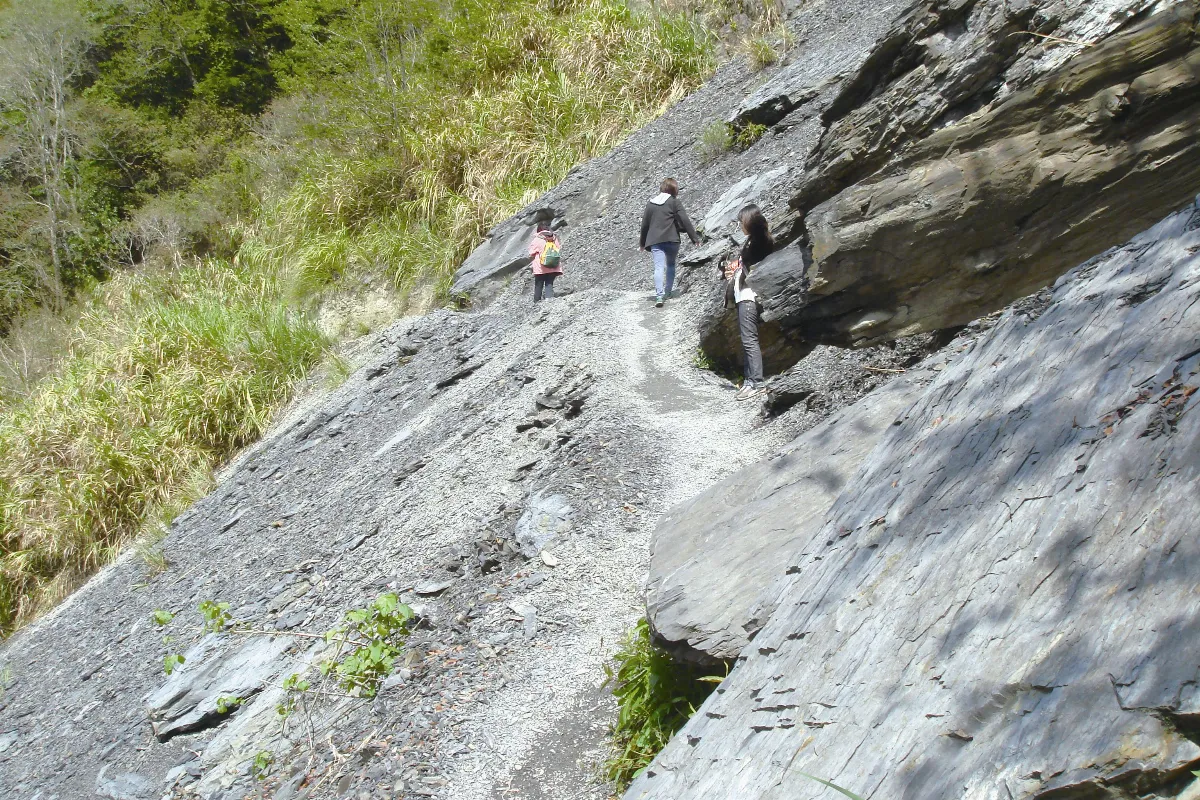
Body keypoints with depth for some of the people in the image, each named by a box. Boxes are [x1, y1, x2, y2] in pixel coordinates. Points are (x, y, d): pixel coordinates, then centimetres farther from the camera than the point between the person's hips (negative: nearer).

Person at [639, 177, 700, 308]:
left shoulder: (650, 204, 11)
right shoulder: (674, 202, 0)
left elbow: (644, 224, 16)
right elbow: (685, 221, -6)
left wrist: (642, 242, 28)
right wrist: (694, 237, -1)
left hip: (655, 241, 1)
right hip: (671, 239, -1)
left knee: (659, 267, -9)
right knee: (671, 265, 19)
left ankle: (659, 295, -26)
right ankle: (667, 293, 21)